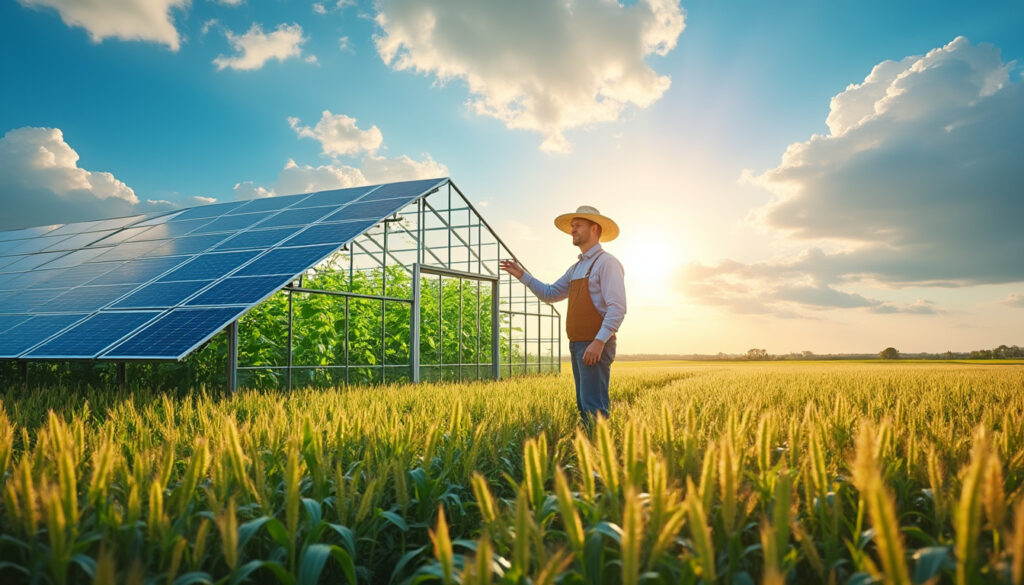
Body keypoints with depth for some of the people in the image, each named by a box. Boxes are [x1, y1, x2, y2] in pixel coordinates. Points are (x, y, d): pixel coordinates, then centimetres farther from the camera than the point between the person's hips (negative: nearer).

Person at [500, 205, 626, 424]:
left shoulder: (606, 262, -9)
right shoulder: (577, 268, 19)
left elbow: (617, 308, -18)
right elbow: (550, 294, 22)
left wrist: (599, 341, -26)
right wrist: (522, 275, 13)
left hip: (596, 347, -9)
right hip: (578, 346, 9)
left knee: (594, 407, -11)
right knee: (584, 406, 11)